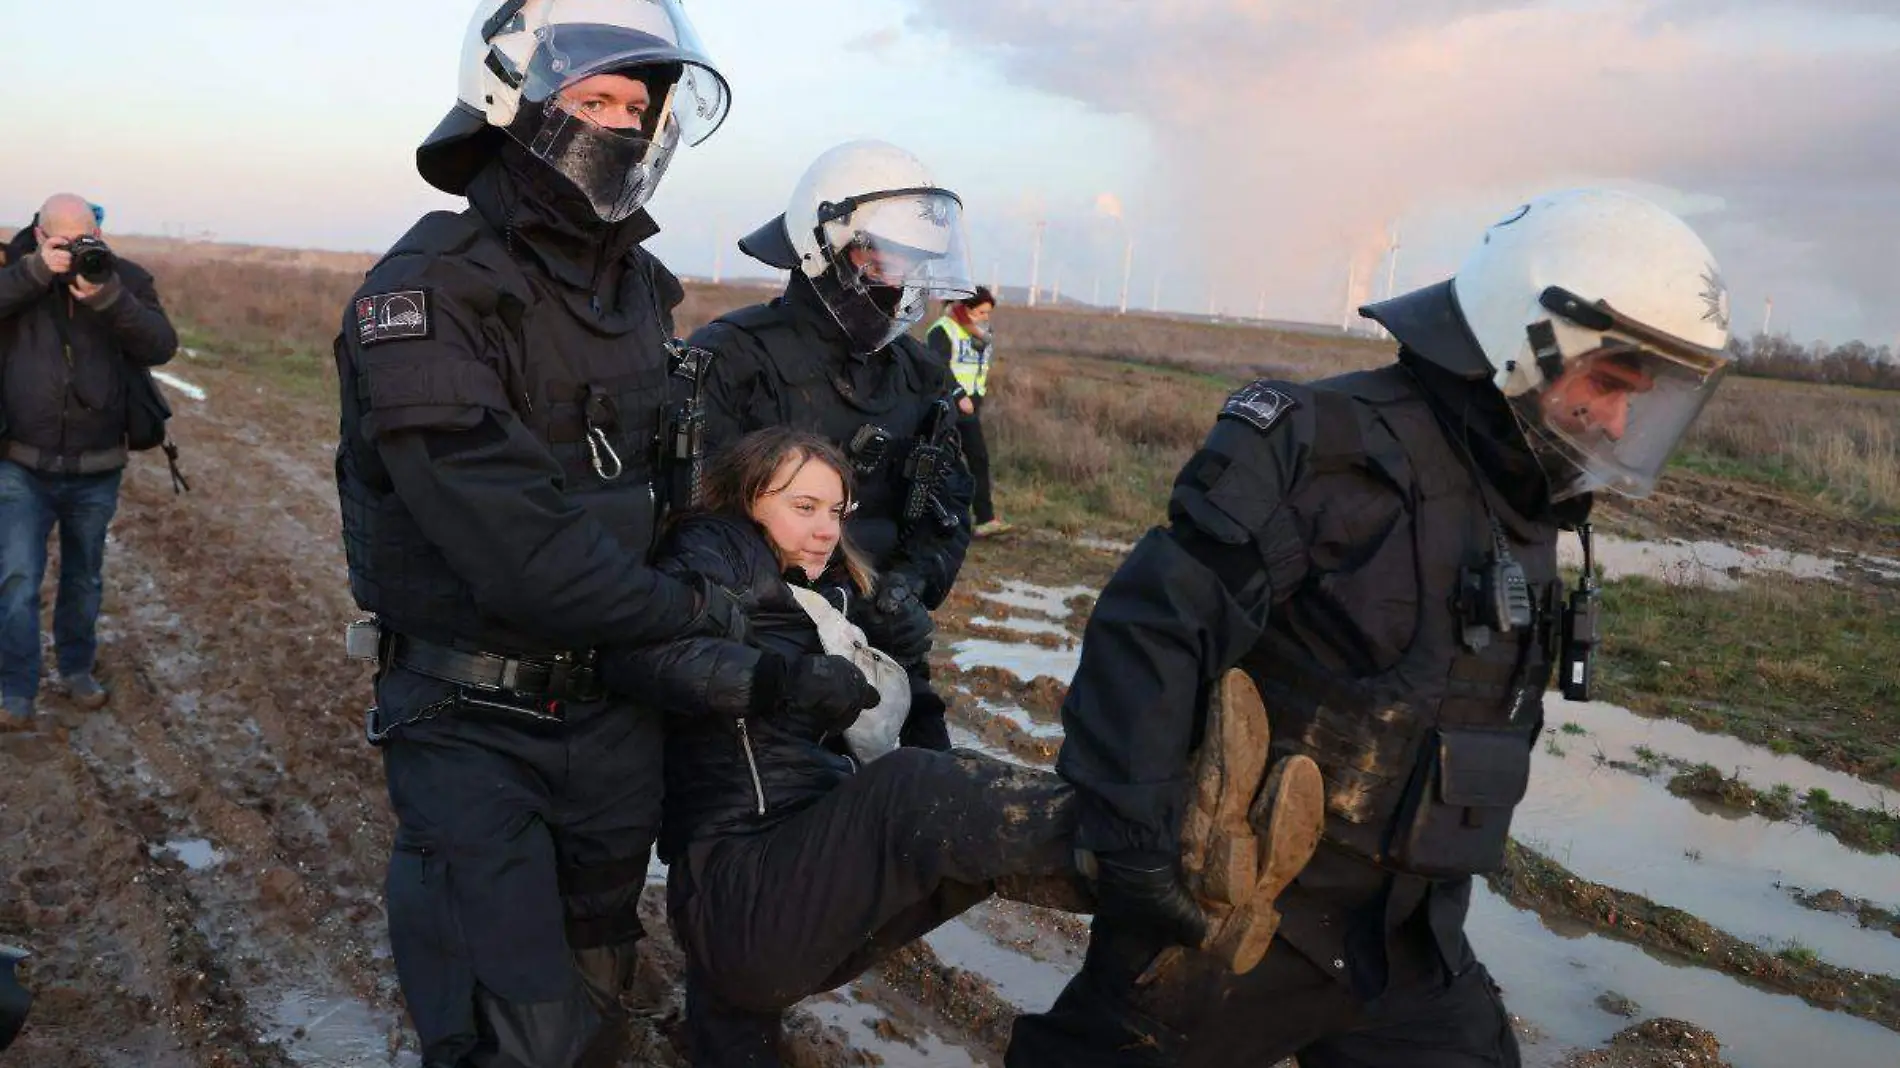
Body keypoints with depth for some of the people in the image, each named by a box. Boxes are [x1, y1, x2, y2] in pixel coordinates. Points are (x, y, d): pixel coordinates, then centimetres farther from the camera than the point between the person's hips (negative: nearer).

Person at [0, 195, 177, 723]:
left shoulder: (126, 278, -2)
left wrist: (109, 298, -28)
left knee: (84, 579, 17)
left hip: (97, 470, 1)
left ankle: (77, 668, 35)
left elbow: (162, 346, -15)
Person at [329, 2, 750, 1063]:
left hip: (615, 706, 7)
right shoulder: (429, 293, -19)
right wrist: (699, 611, -16)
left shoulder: (640, 287, 4)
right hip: (474, 724, -6)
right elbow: (517, 552, -26)